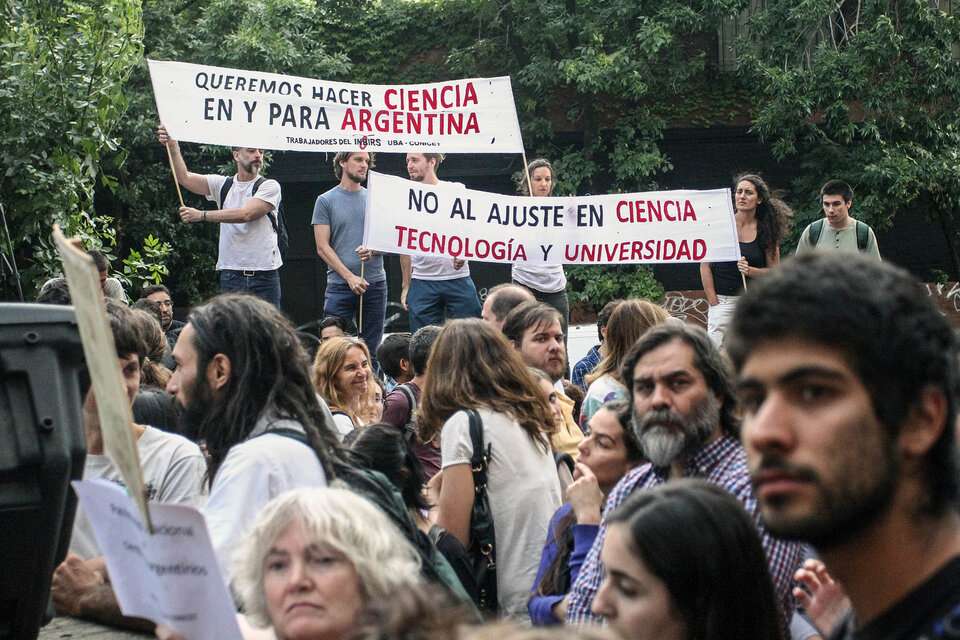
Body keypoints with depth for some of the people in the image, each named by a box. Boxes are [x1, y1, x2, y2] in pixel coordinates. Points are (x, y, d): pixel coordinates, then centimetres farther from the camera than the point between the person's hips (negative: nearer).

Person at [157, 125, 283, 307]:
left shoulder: (270, 186, -2)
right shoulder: (222, 185, 11)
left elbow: (245, 214, -15)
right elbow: (185, 178, 4)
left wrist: (202, 215, -16)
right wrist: (173, 147, -9)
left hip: (264, 277, -3)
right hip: (231, 276, 3)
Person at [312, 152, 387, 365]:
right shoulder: (326, 201, 2)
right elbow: (323, 247, -3)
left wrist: (372, 249, -12)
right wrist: (349, 277, -12)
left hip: (375, 283, 3)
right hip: (340, 284, -3)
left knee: (371, 349, 5)